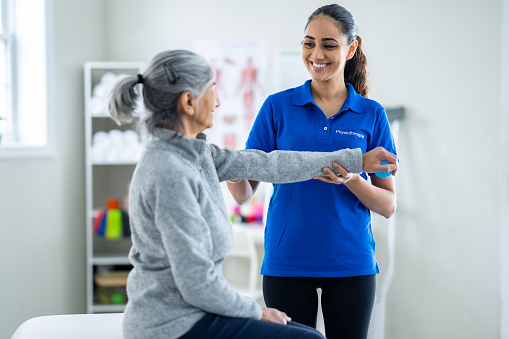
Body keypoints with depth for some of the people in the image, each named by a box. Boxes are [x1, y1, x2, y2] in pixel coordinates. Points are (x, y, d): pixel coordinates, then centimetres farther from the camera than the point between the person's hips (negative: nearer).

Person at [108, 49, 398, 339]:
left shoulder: (190, 152, 5)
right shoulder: (169, 174, -23)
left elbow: (268, 164, 10)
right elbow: (197, 281, -23)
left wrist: (357, 159, 15)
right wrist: (255, 311, -7)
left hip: (188, 312, 9)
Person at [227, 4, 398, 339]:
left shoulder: (371, 114, 4)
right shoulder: (278, 107, 2)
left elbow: (388, 205, 2)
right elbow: (244, 194, 0)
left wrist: (351, 180, -17)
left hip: (351, 261, 1)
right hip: (287, 261, -1)